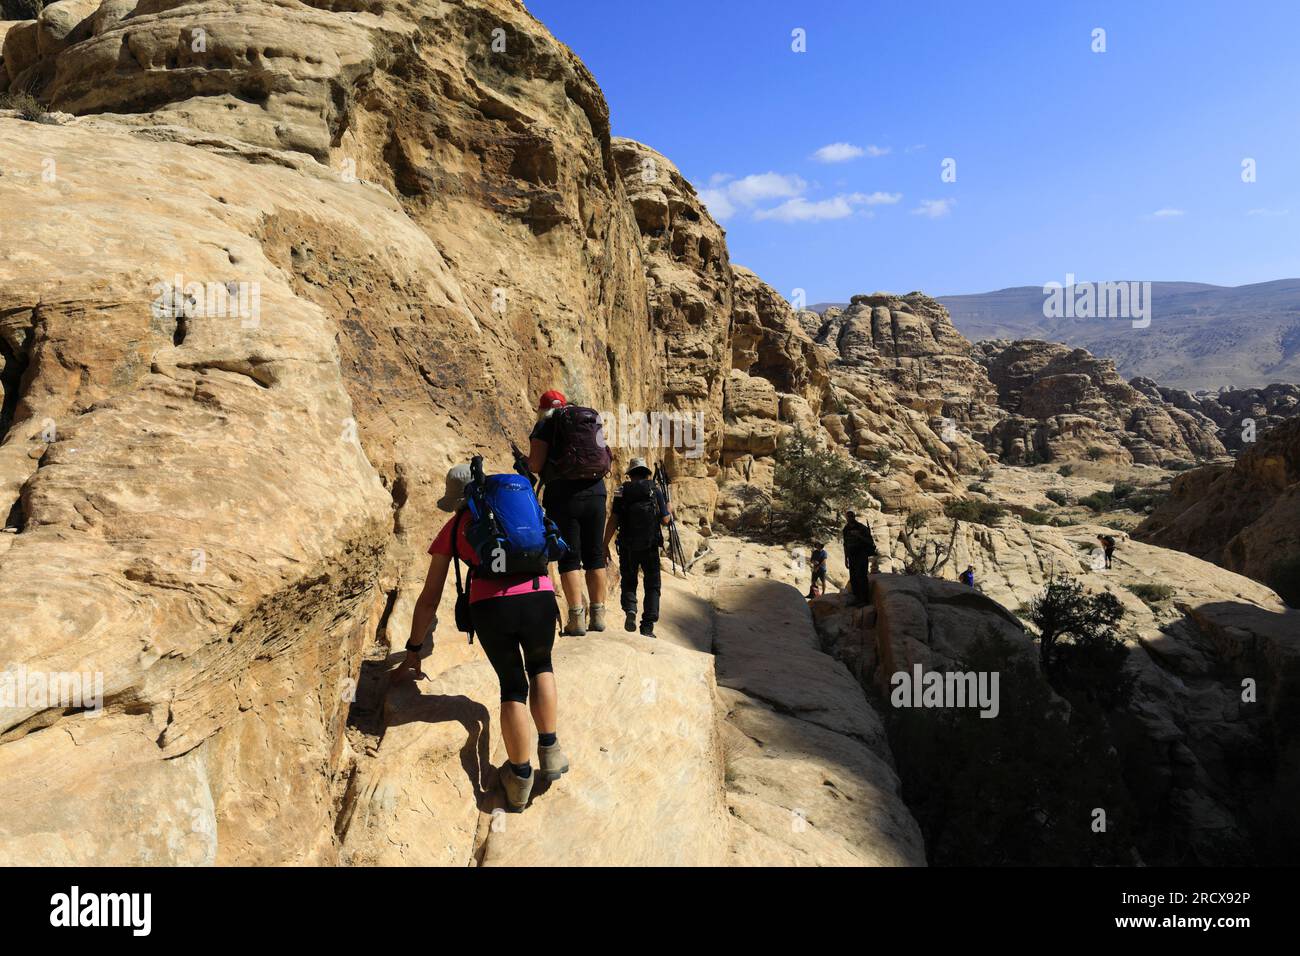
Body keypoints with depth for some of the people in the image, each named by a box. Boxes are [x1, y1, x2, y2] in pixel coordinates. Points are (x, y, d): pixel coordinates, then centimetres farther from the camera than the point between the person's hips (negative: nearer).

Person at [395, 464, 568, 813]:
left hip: (489, 607, -1)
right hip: (539, 598, 1)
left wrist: (413, 652, 33)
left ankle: (520, 779, 25)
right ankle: (550, 752, 27)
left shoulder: (454, 528, 21)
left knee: (512, 685, 20)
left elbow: (429, 599, 24)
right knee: (540, 666, 31)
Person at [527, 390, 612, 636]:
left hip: (564, 494, -4)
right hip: (595, 491, 5)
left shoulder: (546, 424, 2)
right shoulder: (593, 420, 18)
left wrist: (527, 462, 13)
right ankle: (598, 614, 12)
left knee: (569, 556, -1)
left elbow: (535, 465, -8)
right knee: (594, 554, 10)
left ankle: (577, 617, -6)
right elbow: (605, 463, 18)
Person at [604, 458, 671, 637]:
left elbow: (613, 520, -5)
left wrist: (605, 544, 1)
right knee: (652, 585, 9)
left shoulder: (622, 491, 2)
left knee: (628, 582, 17)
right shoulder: (655, 489, 2)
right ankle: (647, 627, 2)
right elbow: (665, 520, -1)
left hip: (627, 546, 1)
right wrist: (669, 510, 21)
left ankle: (630, 610, -9)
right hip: (650, 545, 0)